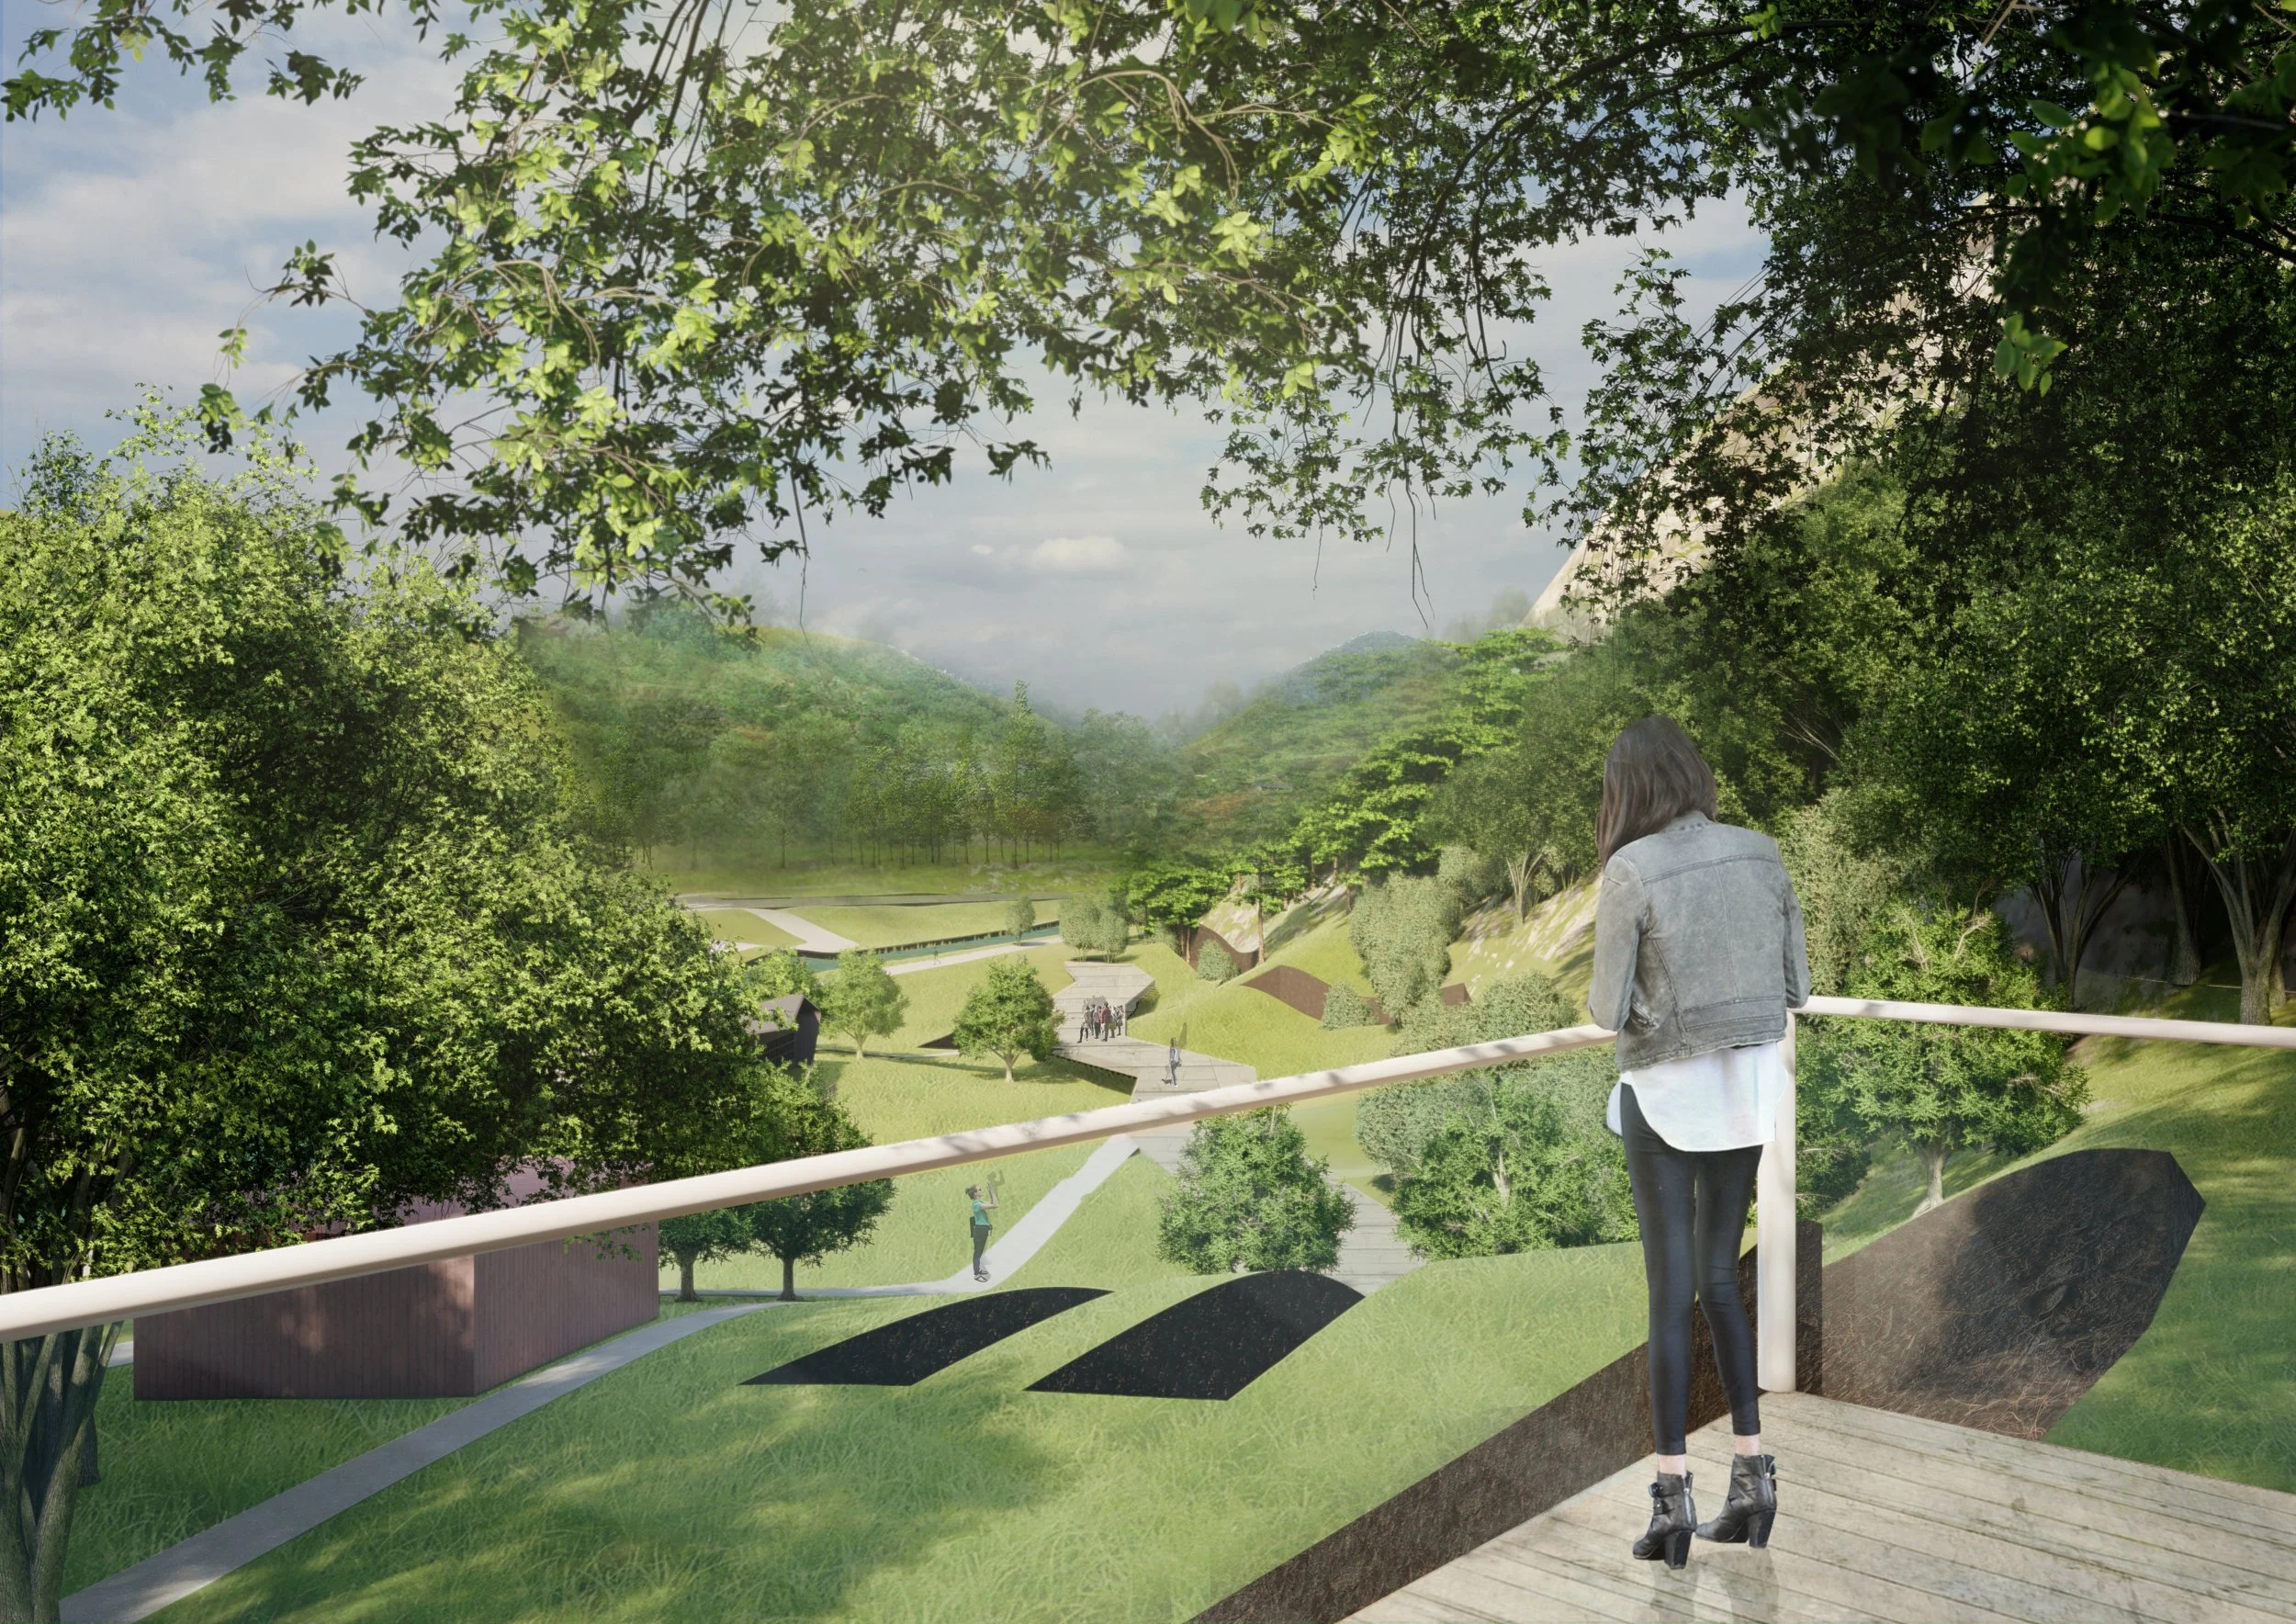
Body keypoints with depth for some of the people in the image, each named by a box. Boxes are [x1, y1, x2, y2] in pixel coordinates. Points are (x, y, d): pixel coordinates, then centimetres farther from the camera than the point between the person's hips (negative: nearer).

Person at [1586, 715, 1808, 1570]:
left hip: (1667, 1089, -4)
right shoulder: (1761, 854, -1)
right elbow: (1796, 987, 3)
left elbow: (1608, 1008, -13)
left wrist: (1621, 997, 8)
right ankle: (1751, 1474, 19)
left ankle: (1673, 1493, 10)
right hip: (1749, 1083, 4)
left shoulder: (1631, 872, -15)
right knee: (1720, 1279, 17)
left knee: (1670, 1291, 5)